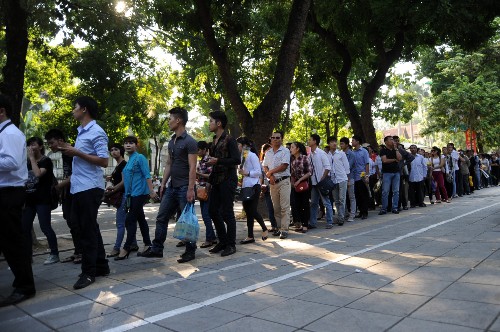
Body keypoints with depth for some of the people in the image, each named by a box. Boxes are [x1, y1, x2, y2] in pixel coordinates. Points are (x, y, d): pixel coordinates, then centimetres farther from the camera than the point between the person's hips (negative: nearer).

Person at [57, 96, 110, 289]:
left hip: (90, 188, -10)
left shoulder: (96, 132, -11)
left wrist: (77, 153, -17)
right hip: (79, 187, 10)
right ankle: (101, 266, 21)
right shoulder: (81, 132, 18)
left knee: (88, 230, -4)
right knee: (88, 228, 12)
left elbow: (103, 161, -18)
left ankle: (88, 272, 4)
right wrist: (70, 151, 10)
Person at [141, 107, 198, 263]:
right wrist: (163, 184, 14)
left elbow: (192, 167, -16)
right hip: (172, 187, 8)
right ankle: (156, 249, 20)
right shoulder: (172, 141, 14)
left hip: (184, 187, -8)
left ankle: (190, 251, 13)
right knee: (161, 218, 10)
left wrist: (191, 189, -21)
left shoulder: (189, 142, -11)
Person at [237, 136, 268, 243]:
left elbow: (259, 172, -14)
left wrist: (246, 173, -20)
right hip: (246, 186, 8)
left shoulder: (252, 155, -10)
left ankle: (264, 229, 16)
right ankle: (250, 236, 13)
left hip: (253, 186, -8)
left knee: (252, 210, -7)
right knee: (248, 211, 8)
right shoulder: (242, 156, 14)